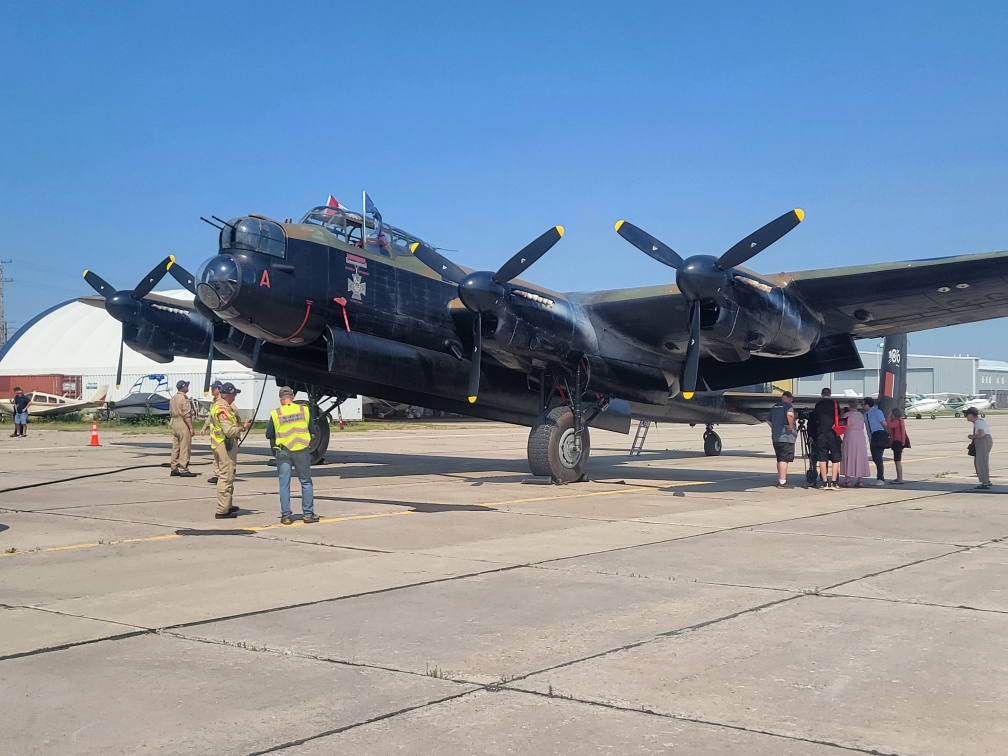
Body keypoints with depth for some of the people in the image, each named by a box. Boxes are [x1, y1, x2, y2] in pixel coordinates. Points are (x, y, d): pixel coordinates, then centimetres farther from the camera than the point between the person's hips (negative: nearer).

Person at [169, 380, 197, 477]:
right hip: (183, 425, -9)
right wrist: (191, 428, -19)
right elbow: (187, 415, -20)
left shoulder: (173, 398, 12)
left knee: (175, 447, 13)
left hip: (174, 424, 9)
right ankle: (183, 470, -7)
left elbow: (171, 412, 18)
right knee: (185, 448, -6)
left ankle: (174, 469, 17)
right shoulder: (184, 398, -15)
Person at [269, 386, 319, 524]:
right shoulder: (304, 410, 0)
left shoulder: (275, 414, -4)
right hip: (302, 451, 1)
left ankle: (286, 516, 7)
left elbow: (269, 435, 2)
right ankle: (308, 514, 12)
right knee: (306, 482, 11)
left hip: (283, 452, -1)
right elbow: (312, 429, 5)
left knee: (284, 484, 5)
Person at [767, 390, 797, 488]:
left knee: (780, 460, 15)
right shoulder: (788, 406, -9)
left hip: (775, 437, 8)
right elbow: (790, 414, -30)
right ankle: (782, 482, -12)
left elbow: (769, 421, 23)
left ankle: (780, 480, 21)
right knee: (784, 459, -9)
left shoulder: (774, 407, 17)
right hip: (786, 437, -8)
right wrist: (791, 426, -19)